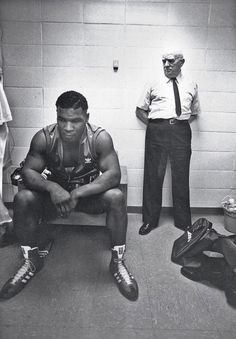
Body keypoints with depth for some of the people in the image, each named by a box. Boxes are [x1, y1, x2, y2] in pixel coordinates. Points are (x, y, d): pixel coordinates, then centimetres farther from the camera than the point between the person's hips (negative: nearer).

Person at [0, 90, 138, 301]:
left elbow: (114, 175, -27)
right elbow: (28, 172, -16)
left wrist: (78, 192, -40)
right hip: (54, 193, 2)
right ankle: (32, 260, -1)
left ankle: (118, 262, -10)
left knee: (116, 197, -31)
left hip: (90, 193, -1)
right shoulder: (44, 138, -18)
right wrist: (52, 187, -37)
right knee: (22, 199, -25)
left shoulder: (100, 138, -21)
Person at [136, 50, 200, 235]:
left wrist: (183, 122, 5)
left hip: (181, 131, 1)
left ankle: (183, 221, 21)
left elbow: (194, 112, 23)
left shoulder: (191, 86, 16)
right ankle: (150, 220, 16)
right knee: (153, 175, 2)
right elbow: (140, 110, 15)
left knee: (181, 176, 5)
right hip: (157, 130, 0)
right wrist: (152, 124, 1)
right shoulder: (154, 85, 13)